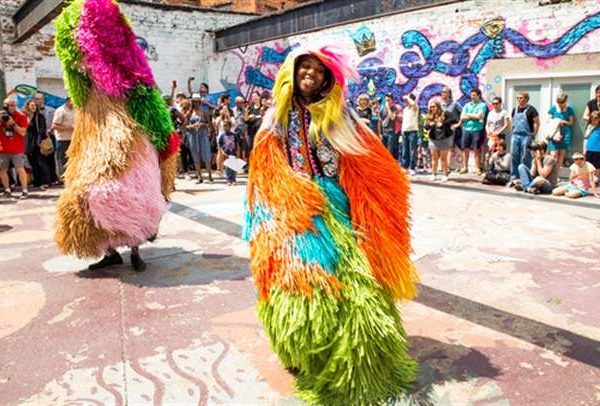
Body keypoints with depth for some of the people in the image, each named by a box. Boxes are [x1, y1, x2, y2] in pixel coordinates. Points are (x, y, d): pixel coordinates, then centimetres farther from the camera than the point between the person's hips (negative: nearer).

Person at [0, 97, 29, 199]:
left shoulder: (21, 116, -3)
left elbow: (23, 133, -10)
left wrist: (13, 123, -20)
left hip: (17, 149, -3)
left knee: (20, 169, -8)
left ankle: (24, 190, -3)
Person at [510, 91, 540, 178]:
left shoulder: (531, 109, -7)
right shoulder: (515, 109, 10)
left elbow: (537, 123, -5)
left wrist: (534, 134, -4)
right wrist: (513, 130, 13)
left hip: (526, 136, -5)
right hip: (515, 135, 5)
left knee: (525, 157, -2)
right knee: (514, 155, 4)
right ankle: (514, 175, 12)